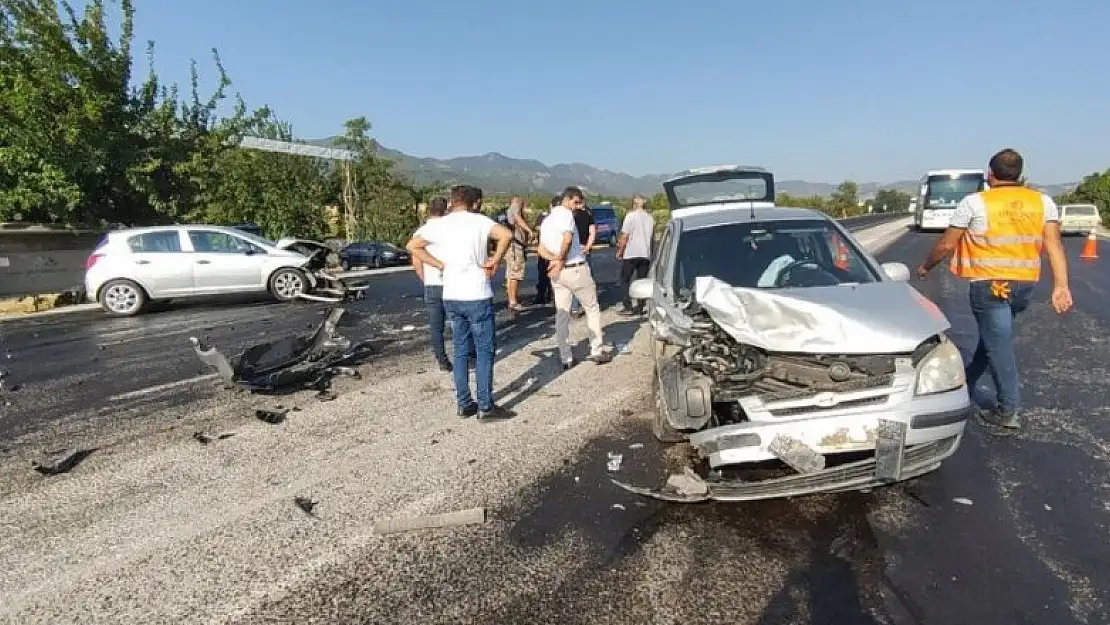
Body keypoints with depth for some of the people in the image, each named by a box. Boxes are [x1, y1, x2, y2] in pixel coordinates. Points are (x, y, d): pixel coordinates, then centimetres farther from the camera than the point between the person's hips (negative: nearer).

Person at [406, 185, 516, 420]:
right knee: (485, 351, 3)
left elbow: (412, 246, 8)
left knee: (460, 351, 14)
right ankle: (486, 406, 6)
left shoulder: (438, 224, 6)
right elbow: (506, 234, -22)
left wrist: (441, 265, 7)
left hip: (451, 297, 5)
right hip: (477, 296, -5)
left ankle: (464, 404, 19)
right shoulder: (478, 220, -7)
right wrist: (494, 261, -10)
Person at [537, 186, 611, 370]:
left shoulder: (547, 220, 18)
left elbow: (541, 249, 9)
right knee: (592, 309, 8)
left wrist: (555, 259, -8)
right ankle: (597, 351, 12)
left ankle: (566, 358, 9)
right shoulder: (566, 213, -7)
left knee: (562, 314, 8)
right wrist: (560, 261, -9)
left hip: (557, 273, 7)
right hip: (576, 269, -7)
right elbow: (567, 238, -22)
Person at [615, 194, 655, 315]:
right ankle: (640, 307, 8)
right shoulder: (650, 217, 11)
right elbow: (653, 238, 16)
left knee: (625, 280, 3)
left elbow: (625, 236, -9)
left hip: (631, 253, -5)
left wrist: (619, 251, 0)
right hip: (646, 254, 5)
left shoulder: (631, 215, -6)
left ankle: (628, 307, -4)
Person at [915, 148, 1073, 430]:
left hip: (990, 284, -5)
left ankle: (1008, 410, 3)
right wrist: (1061, 286, -9)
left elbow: (946, 245, -4)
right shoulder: (1043, 202, 5)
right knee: (994, 335, 21)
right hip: (1025, 285, 5)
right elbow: (1054, 245, -4)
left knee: (999, 343, 0)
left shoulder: (974, 203, -7)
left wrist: (925, 266, 12)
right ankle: (967, 381, 39)